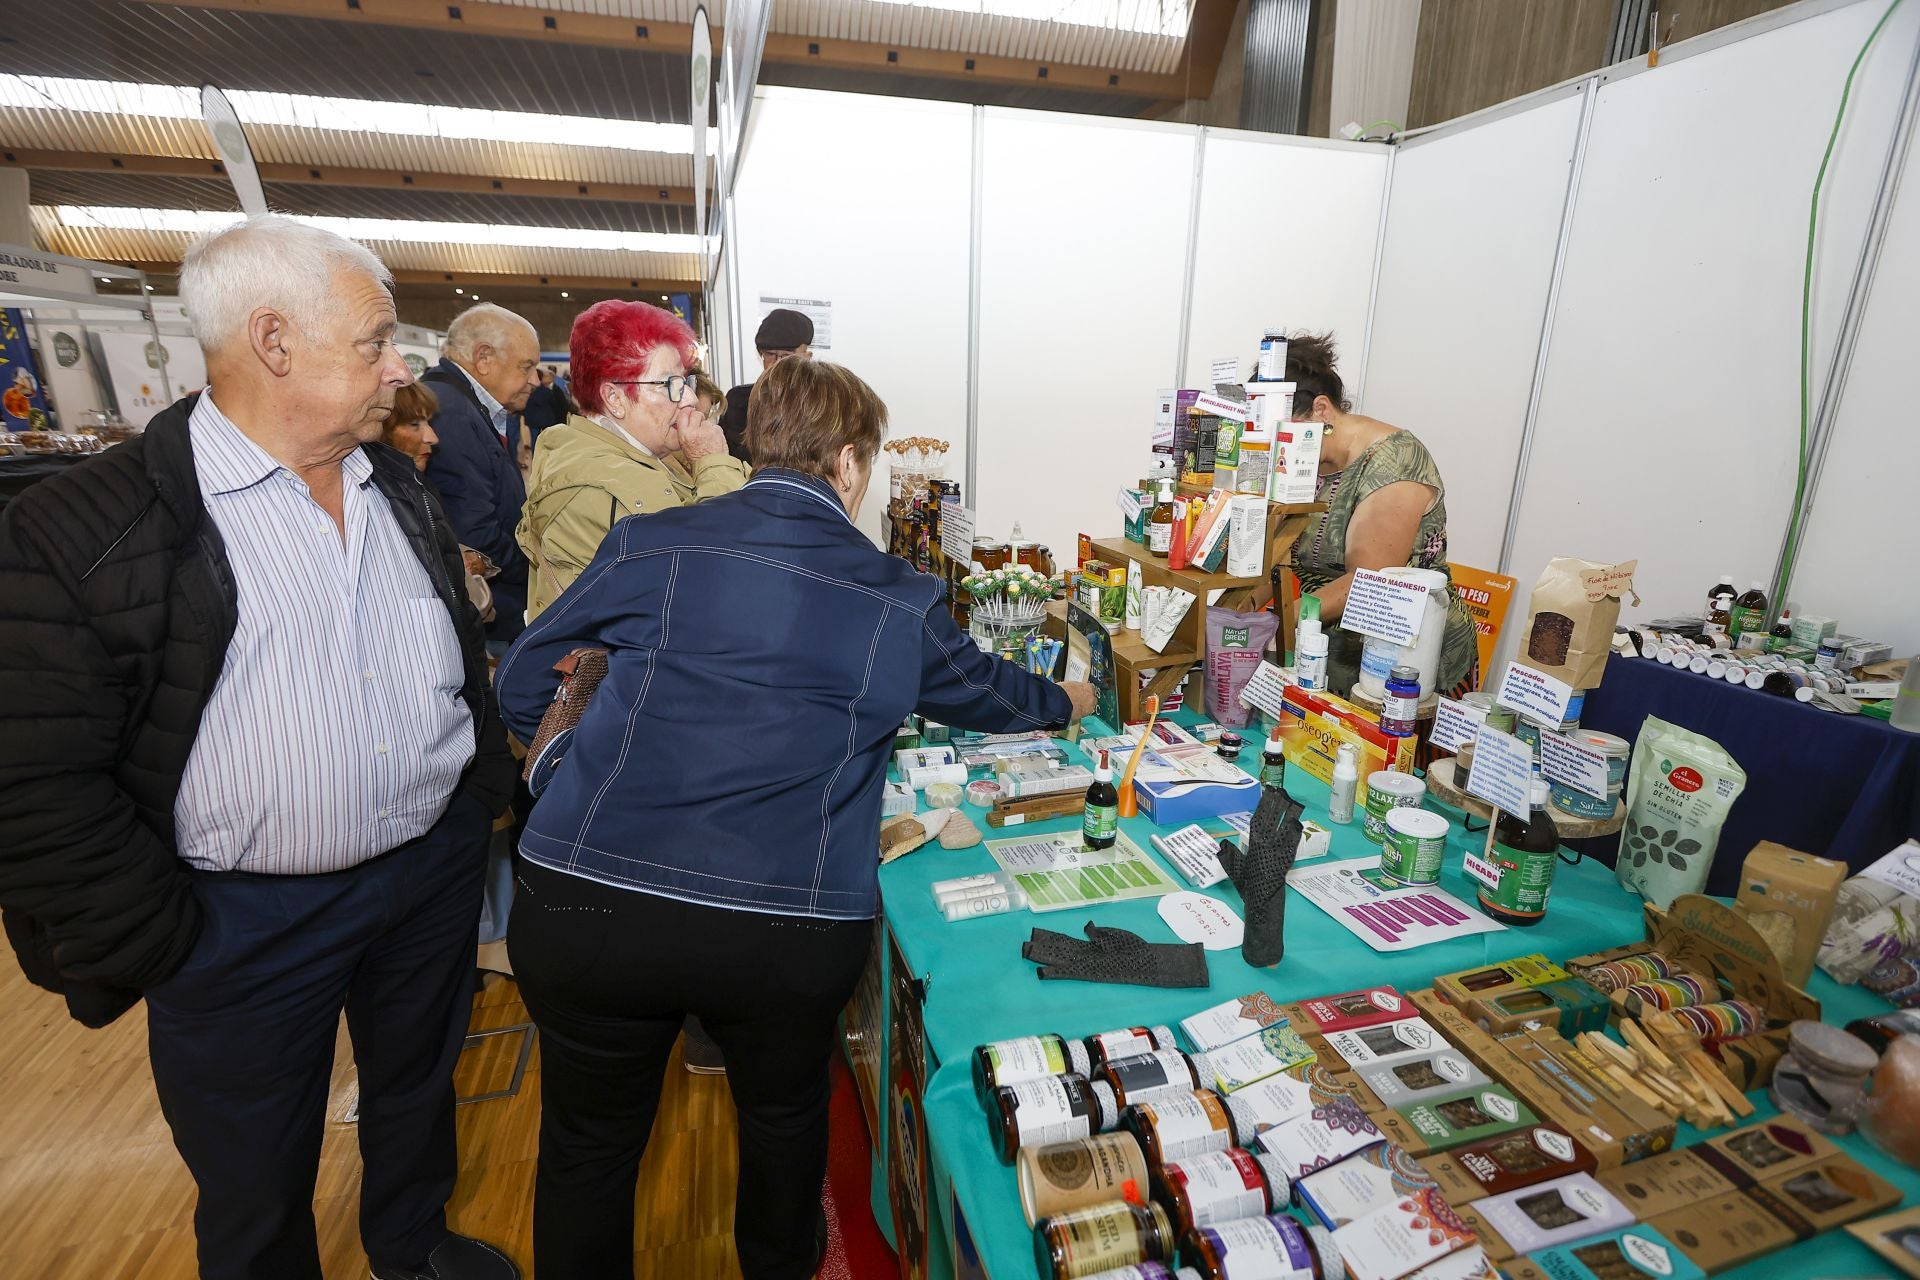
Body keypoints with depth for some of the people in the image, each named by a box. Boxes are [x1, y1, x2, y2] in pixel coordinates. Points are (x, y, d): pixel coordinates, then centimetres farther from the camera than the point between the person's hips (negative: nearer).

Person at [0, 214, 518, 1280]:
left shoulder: (403, 492, 3)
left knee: (418, 1085, 27)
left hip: (435, 870, 5)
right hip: (243, 923, -5)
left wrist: (483, 795, 8)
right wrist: (158, 953, -12)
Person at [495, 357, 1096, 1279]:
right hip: (788, 928, 1)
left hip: (583, 902, 0)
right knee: (784, 1114, 30)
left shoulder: (652, 544, -1)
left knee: (589, 1139, 25)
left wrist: (562, 773, 27)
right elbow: (983, 690, 16)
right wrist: (1064, 702, 36)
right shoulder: (897, 598, -2)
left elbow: (522, 683, 8)